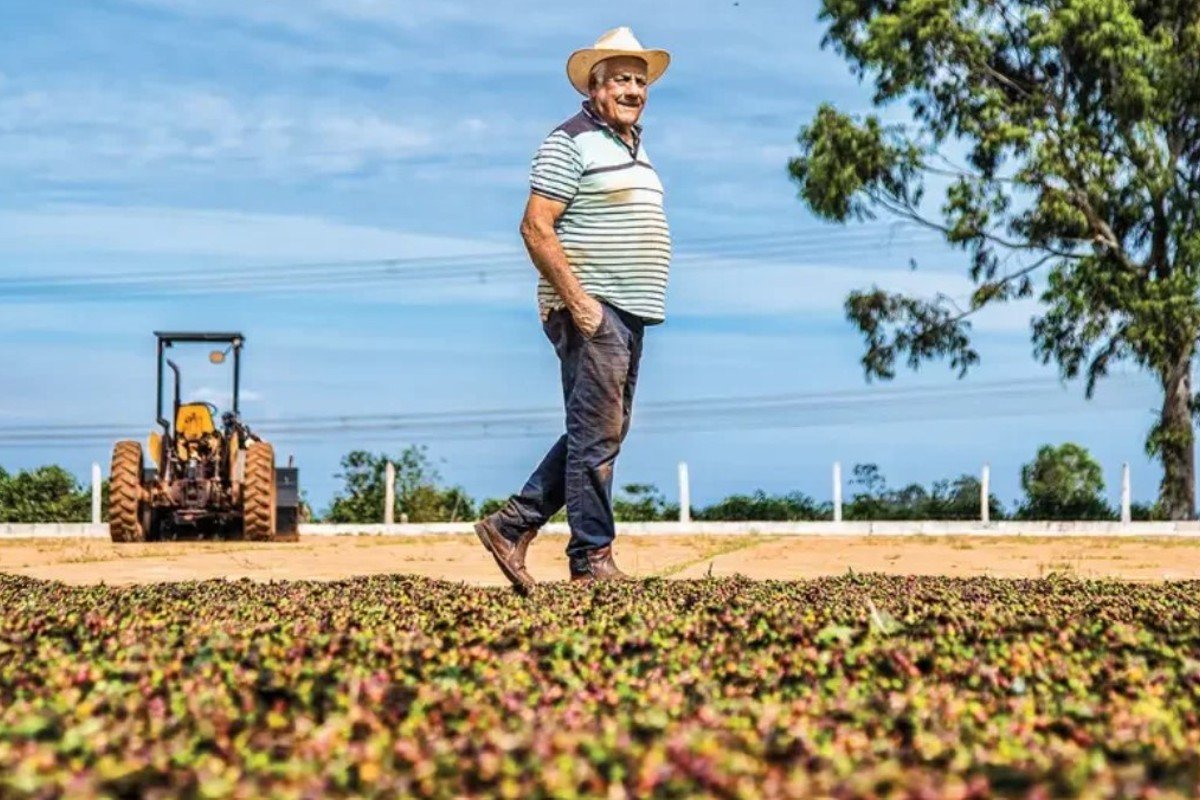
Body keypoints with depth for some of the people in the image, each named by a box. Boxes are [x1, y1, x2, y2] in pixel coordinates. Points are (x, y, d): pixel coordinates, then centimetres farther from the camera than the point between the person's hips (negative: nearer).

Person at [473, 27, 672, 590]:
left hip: (629, 313, 9)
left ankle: (512, 525, 17)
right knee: (597, 434, -7)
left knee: (603, 433, 12)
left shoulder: (635, 147, 20)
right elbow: (536, 228, -15)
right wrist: (578, 300, -20)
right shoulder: (570, 142, -8)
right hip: (591, 310, -9)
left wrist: (640, 305, 17)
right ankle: (592, 561, 0)